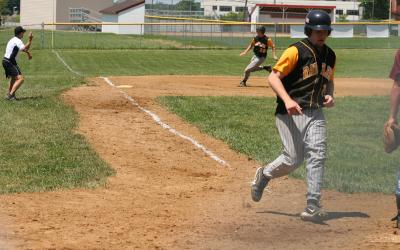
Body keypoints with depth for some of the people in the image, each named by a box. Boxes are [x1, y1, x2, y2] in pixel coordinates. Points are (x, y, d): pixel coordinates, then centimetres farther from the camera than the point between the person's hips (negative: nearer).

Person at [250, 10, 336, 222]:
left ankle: (312, 208, -8)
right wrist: (287, 100, -28)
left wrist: (329, 95, 3)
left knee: (317, 156, -9)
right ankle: (264, 175, 27)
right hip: (290, 113, -5)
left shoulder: (330, 56, 11)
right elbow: (274, 76, -15)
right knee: (292, 160, -5)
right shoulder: (296, 51, -11)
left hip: (315, 113, 5)